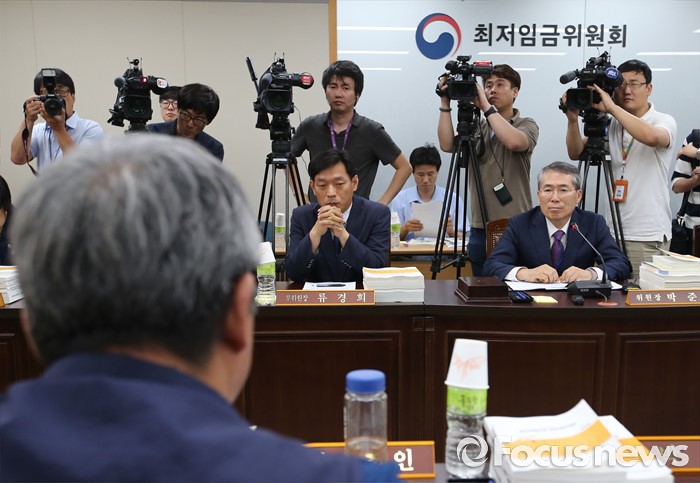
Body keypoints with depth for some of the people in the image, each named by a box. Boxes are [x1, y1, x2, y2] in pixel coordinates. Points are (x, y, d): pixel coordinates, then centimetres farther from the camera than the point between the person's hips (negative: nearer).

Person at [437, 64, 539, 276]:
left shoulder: (527, 125, 1)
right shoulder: (477, 127, 13)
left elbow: (514, 142, -22)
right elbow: (447, 145, -4)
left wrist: (485, 106, -18)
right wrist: (445, 104, -8)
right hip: (480, 228, 4)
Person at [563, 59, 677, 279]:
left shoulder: (664, 121, -3)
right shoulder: (609, 125, 11)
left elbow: (652, 137, -27)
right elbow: (576, 153, 3)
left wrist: (612, 107, -26)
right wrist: (573, 120, -12)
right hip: (611, 232, 5)